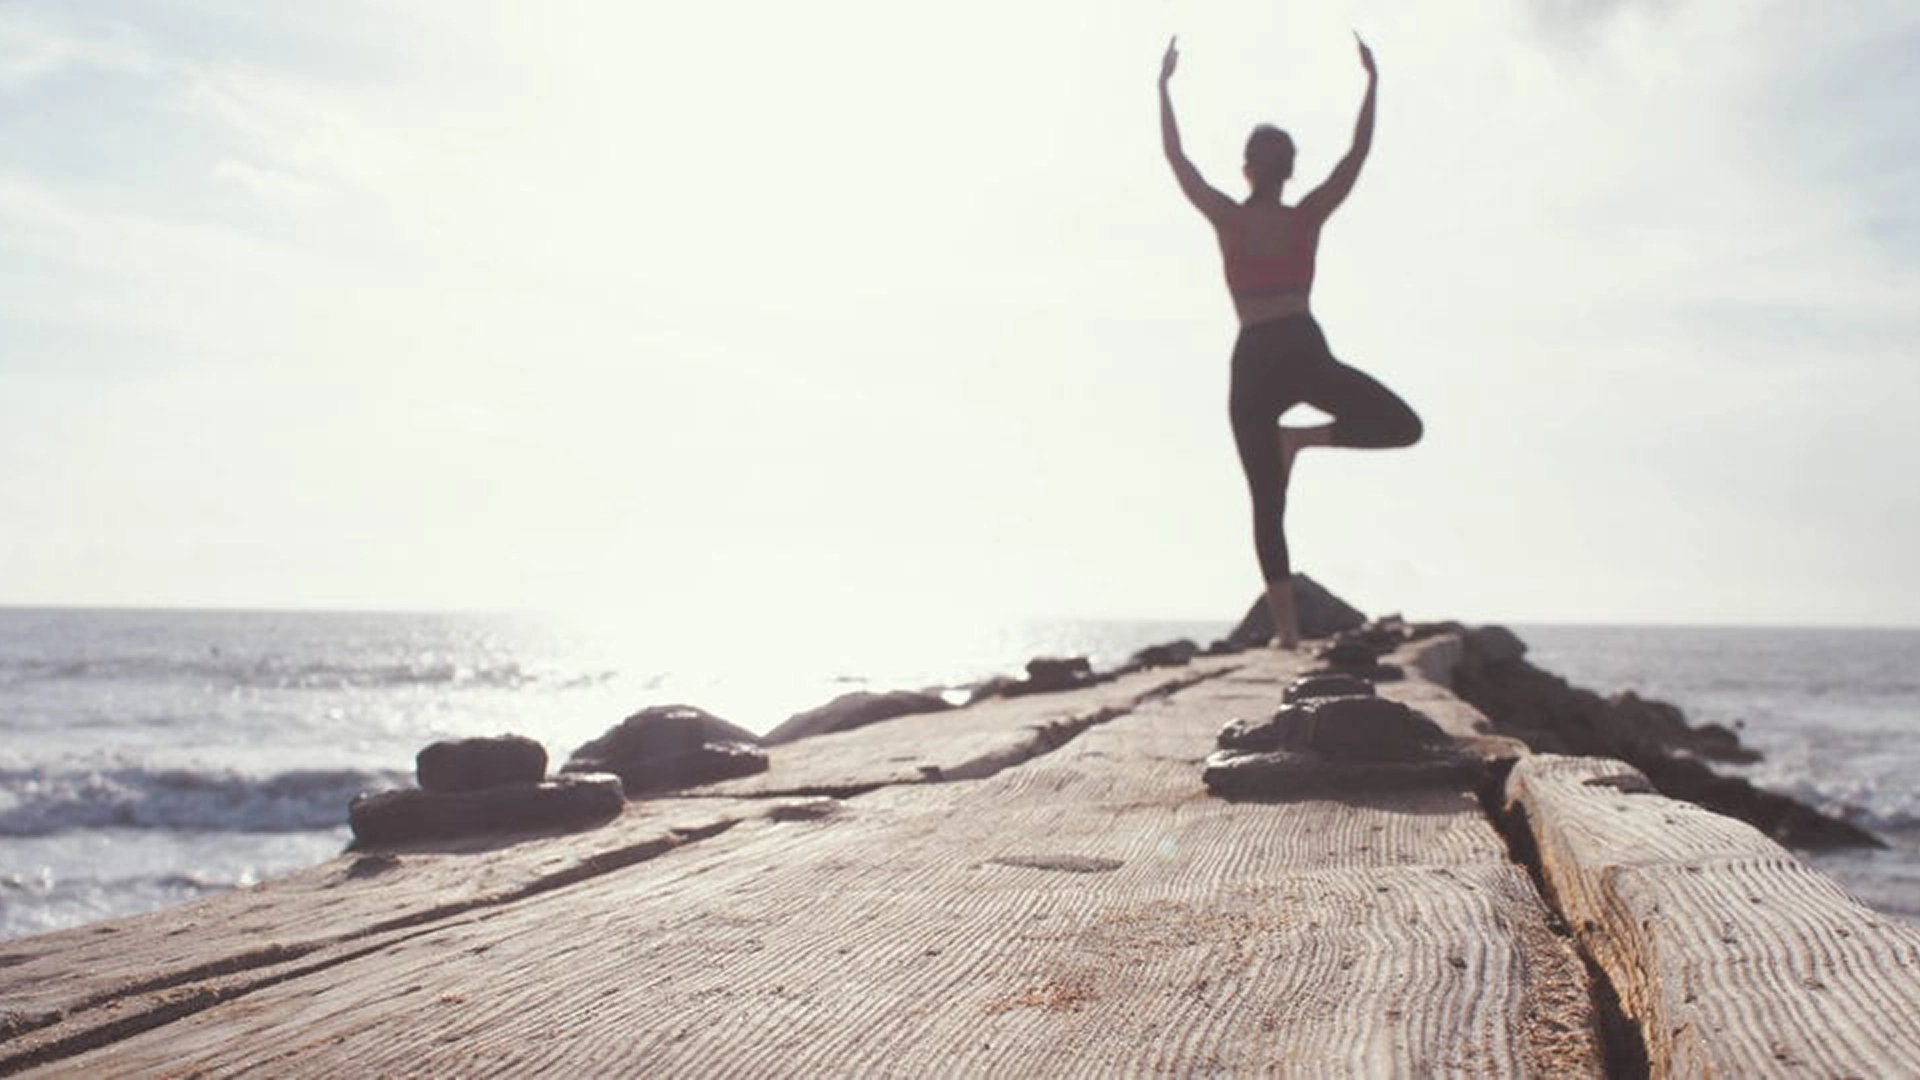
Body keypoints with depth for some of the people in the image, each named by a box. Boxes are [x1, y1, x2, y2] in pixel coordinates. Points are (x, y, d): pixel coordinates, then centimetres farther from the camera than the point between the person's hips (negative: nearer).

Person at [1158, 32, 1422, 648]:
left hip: (1252, 363, 1)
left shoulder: (1228, 220, 3)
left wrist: (1164, 86, 15)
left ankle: (1286, 627, -2)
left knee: (1267, 504, 5)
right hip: (1304, 353, -1)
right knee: (1403, 427, 12)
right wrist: (1371, 82, 16)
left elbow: (1176, 157, 10)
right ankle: (1303, 436, -9)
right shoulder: (1308, 218, 4)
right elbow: (1358, 153, 11)